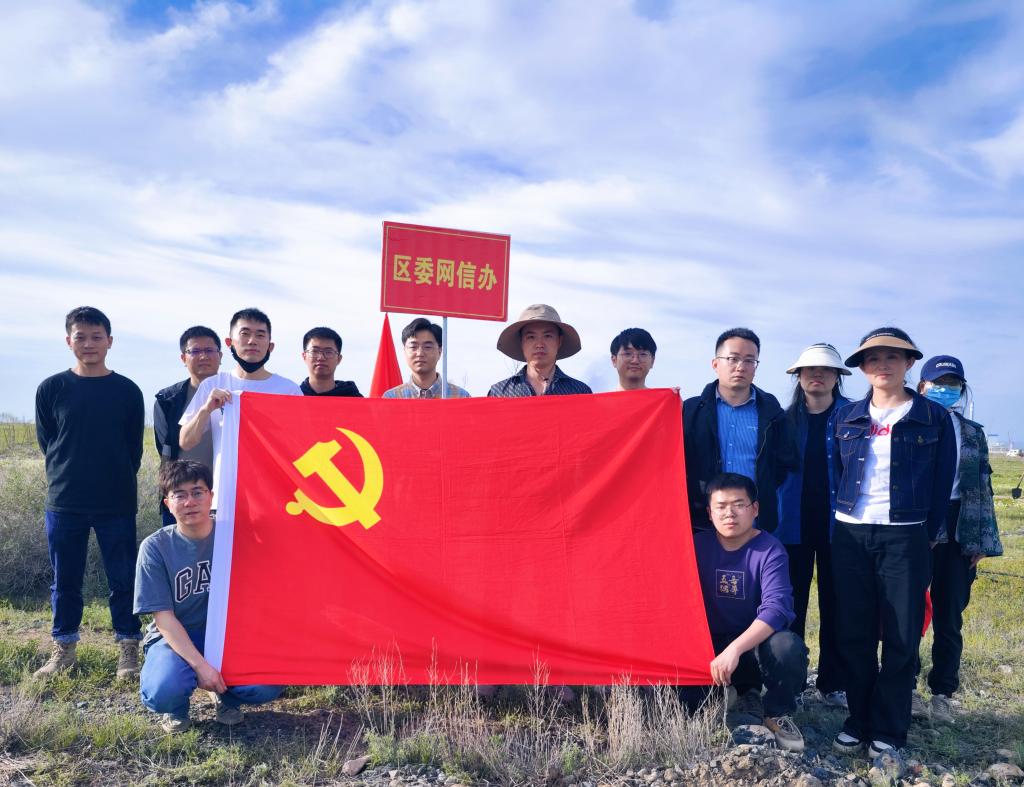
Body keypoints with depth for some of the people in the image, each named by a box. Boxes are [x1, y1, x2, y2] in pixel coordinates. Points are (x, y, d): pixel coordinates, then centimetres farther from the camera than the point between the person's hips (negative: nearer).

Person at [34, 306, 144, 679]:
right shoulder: (51, 389, 3)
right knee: (65, 579, 11)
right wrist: (69, 477, 6)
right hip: (63, 501, 1)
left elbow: (135, 447, 6)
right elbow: (46, 442, 9)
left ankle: (128, 647, 16)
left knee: (123, 578, 4)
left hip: (117, 503, -1)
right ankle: (63, 647, 26)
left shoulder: (128, 391, 0)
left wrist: (117, 481, 5)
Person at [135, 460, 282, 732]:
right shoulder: (155, 547, -11)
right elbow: (164, 616, -13)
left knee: (267, 686, -24)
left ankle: (225, 695, 12)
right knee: (162, 693, -33)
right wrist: (200, 664, -23)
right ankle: (176, 707, 6)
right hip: (175, 638, -1)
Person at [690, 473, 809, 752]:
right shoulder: (698, 545, -3)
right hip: (713, 644, 3)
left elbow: (776, 607, -28)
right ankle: (747, 693, 9)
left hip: (758, 642, -3)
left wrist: (735, 649, -40)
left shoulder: (769, 550, -13)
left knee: (787, 645, -35)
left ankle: (777, 713, -1)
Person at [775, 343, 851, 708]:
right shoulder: (786, 419, 4)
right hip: (794, 524, 1)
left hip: (836, 524, 0)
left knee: (835, 605, 8)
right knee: (791, 604, 4)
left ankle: (832, 682, 20)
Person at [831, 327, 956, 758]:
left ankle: (887, 730, 15)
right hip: (850, 536, 2)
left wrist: (926, 536, 2)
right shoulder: (847, 418, 7)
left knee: (902, 636, 3)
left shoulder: (934, 417, 0)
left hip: (905, 537, -2)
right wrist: (842, 523, 8)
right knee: (854, 634, 6)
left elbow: (942, 484, 2)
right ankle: (859, 719, 20)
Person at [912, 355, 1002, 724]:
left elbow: (982, 488, 10)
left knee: (949, 616, 9)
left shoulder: (973, 433, 9)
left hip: (956, 530, 3)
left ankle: (942, 692, 22)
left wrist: (980, 540, 4)